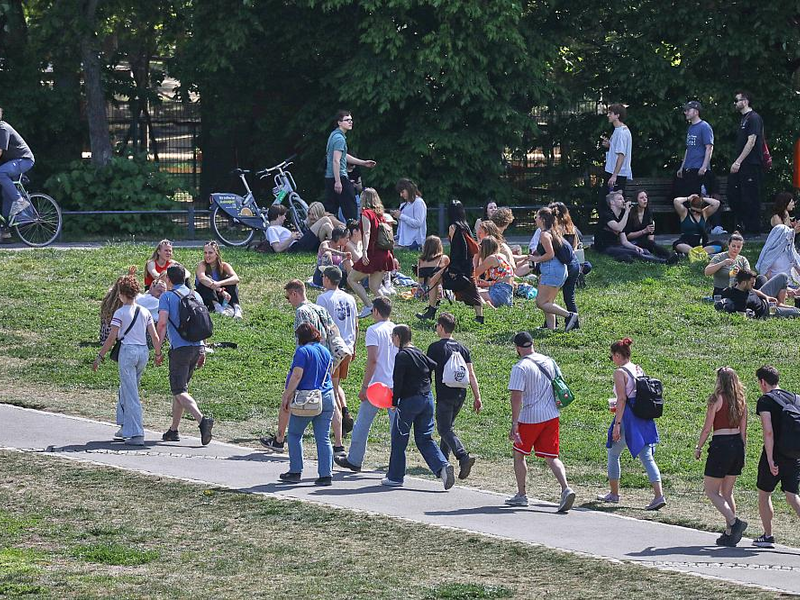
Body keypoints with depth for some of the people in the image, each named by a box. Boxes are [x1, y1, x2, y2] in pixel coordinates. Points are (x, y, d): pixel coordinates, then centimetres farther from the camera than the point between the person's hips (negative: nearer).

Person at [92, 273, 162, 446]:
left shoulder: (120, 313, -8)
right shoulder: (145, 312, 7)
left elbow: (112, 338, -10)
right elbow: (155, 336, 6)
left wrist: (100, 356, -4)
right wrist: (158, 354, 21)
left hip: (128, 351, -6)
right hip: (143, 351, 6)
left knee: (131, 394, -5)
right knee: (125, 390, 22)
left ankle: (136, 434, -11)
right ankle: (126, 428, 28)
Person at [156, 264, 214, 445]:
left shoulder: (167, 296, -5)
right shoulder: (196, 296, 14)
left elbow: (162, 324, -13)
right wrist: (202, 352, 20)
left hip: (179, 348, -7)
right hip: (197, 347, 7)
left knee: (179, 391, -7)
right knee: (180, 388, 17)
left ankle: (202, 419, -29)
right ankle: (174, 430, 20)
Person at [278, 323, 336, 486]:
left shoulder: (303, 351, -10)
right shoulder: (325, 351, 11)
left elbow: (297, 376, -16)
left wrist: (286, 396, -11)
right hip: (327, 397, 6)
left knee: (294, 434, 10)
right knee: (323, 438, 5)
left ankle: (295, 472, 9)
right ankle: (326, 475, 0)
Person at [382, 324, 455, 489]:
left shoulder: (401, 356, -11)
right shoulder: (418, 353, 11)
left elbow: (398, 382, -13)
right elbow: (434, 366, 18)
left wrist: (394, 402, -5)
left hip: (409, 401, -7)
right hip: (427, 398, 7)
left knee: (399, 438, 6)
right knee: (425, 439, 10)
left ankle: (395, 477, 11)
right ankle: (442, 466, -11)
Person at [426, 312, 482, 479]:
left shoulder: (435, 347, -6)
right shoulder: (462, 348, 10)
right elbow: (471, 375, 7)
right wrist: (477, 397, 8)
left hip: (445, 395, -6)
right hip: (461, 394, 6)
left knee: (445, 429, -5)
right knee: (447, 426, 20)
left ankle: (464, 456, -26)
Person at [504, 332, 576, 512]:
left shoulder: (520, 368, -13)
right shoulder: (549, 362, 7)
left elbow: (516, 397, -18)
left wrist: (514, 424, -18)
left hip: (529, 418, -5)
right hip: (551, 416, 5)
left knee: (519, 455, 15)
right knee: (552, 457, 5)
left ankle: (521, 496, 18)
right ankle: (566, 489, -17)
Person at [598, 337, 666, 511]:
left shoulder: (620, 372, -10)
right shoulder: (639, 370, 12)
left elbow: (622, 399, -17)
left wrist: (617, 424, -18)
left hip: (628, 417, -7)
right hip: (645, 418, 7)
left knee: (613, 454, 14)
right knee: (647, 457, 0)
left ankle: (614, 494, 23)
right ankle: (659, 495, -14)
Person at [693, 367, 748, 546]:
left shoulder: (717, 399, -10)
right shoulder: (741, 402, 7)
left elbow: (707, 428, -9)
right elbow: (743, 430, 11)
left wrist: (698, 448, 3)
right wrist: (741, 453, 19)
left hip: (720, 444, -6)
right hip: (737, 445, 7)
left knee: (711, 491, 3)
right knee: (727, 492, 15)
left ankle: (734, 522, -14)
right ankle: (730, 533, 12)